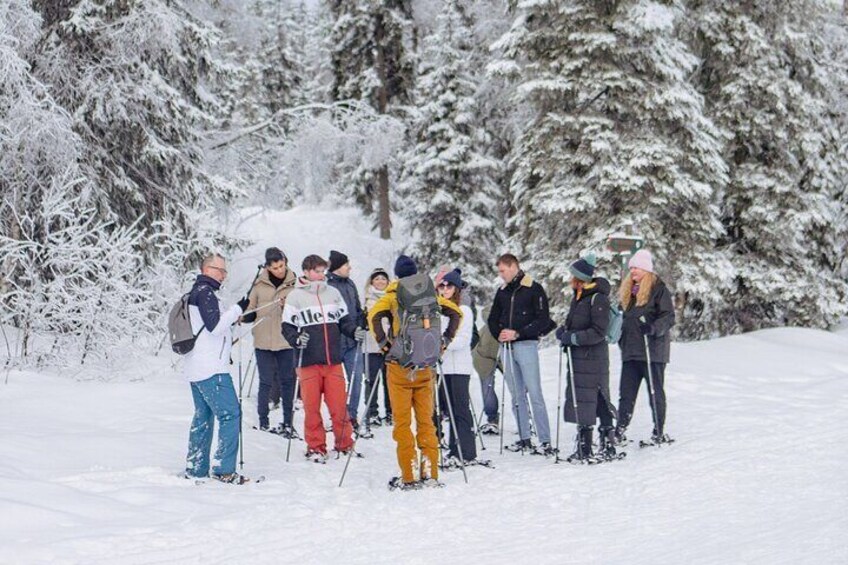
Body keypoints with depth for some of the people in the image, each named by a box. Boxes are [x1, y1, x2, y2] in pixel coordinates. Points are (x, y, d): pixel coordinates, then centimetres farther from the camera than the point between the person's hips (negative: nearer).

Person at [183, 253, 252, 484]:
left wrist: (233, 320, 19)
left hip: (195, 369, 10)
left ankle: (195, 469, 15)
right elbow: (215, 326, -20)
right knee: (230, 414, -9)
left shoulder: (196, 293, 20)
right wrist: (237, 309, -16)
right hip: (211, 369, -10)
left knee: (203, 417, 14)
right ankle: (224, 469, -13)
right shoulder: (205, 292, -11)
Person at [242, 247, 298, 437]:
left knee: (287, 382, 7)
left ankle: (287, 422, 15)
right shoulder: (260, 284, 2)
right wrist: (242, 316, -10)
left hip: (287, 341, 0)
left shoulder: (294, 283, 0)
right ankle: (263, 423, 8)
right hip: (263, 341, 0)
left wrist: (288, 305, -17)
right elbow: (251, 312, 10)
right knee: (266, 382, 1)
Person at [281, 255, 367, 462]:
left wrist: (354, 331, -1)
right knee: (311, 406, 1)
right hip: (308, 361, -2)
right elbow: (287, 326, 3)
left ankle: (345, 444, 14)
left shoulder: (333, 293, 12)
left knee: (339, 405, 0)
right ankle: (315, 447, 13)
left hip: (333, 361, 2)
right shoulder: (295, 297, 3)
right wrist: (296, 339, -16)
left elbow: (344, 319, 17)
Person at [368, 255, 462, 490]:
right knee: (426, 420, 9)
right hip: (425, 365, 3)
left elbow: (373, 316, -19)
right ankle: (430, 474, 8)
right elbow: (456, 313, 5)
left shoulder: (392, 296, -2)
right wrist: (444, 341, 8)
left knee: (402, 422, 2)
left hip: (399, 365, -3)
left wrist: (383, 343, -9)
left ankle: (409, 477, -1)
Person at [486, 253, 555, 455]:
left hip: (526, 345, -6)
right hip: (507, 347, 6)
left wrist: (517, 333, -15)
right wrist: (499, 333, 3)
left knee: (534, 393, -10)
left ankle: (545, 441, -11)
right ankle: (524, 438, 13)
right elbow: (493, 319, 22)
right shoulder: (502, 292, 15)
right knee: (517, 395, 7)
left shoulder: (534, 289, -4)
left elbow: (543, 320, -10)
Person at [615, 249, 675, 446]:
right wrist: (621, 338, 18)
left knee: (655, 391, 1)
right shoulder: (628, 290, 16)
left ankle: (659, 432, 9)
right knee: (626, 392, 4)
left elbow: (669, 317, -13)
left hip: (653, 349, -7)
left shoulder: (659, 289, -6)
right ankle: (620, 431, 6)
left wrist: (654, 328, -28)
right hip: (631, 350, 7)